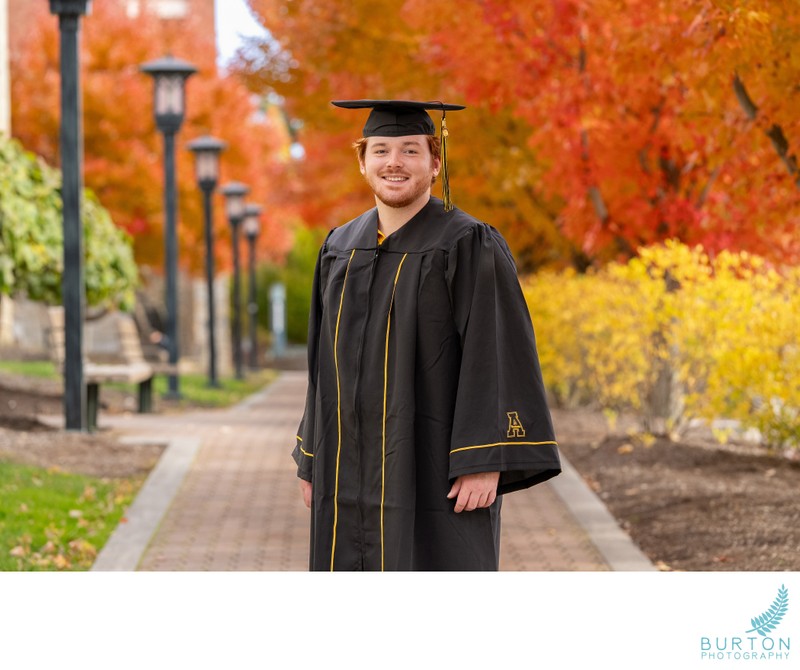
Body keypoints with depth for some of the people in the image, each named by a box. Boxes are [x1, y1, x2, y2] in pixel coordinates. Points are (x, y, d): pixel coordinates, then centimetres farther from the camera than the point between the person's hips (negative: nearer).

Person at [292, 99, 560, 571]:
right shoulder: (341, 249, 10)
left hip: (435, 473, -6)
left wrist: (486, 462, -20)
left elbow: (499, 358, -14)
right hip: (352, 473, 6)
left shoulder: (470, 248, -9)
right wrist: (312, 460, 13)